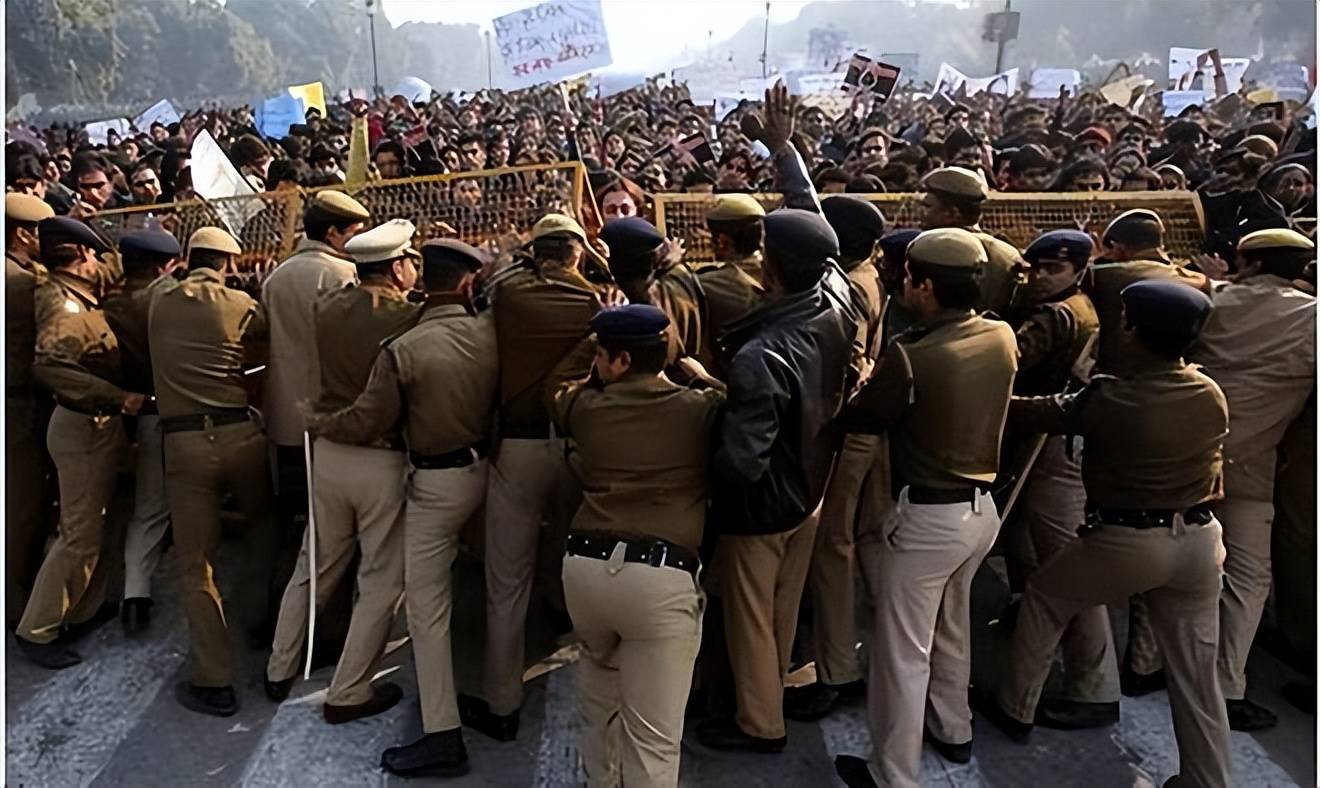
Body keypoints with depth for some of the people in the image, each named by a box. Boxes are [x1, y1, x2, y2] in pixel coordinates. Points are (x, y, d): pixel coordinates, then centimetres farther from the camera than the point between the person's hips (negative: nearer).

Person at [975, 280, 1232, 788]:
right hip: (1200, 538, 5)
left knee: (1044, 596, 20)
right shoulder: (1213, 395, -1)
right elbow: (1213, 462, 14)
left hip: (1128, 541, -5)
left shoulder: (1108, 399, -16)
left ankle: (1015, 708, 31)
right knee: (1196, 672, 14)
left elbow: (1045, 414, -3)